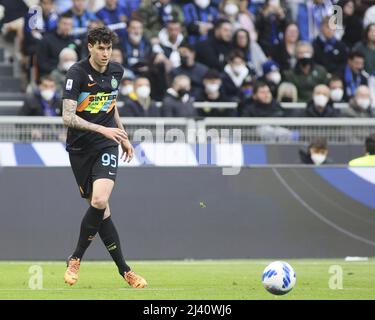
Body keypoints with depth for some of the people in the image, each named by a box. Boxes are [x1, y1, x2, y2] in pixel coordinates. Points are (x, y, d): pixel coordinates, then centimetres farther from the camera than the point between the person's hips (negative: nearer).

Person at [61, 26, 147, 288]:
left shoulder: (116, 71, 6)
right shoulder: (77, 73, -12)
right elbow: (68, 117, -20)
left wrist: (123, 137, 25)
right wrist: (103, 129, -27)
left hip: (106, 146, 2)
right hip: (79, 147, -2)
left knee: (100, 201, -20)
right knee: (100, 209, 0)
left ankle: (76, 259, -2)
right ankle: (124, 270, 9)